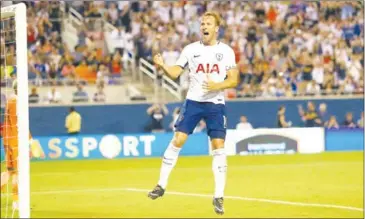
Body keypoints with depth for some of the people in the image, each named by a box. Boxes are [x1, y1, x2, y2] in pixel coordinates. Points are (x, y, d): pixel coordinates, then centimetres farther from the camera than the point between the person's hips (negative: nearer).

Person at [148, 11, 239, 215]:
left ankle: (219, 196, 0)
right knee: (178, 140, -5)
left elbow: (234, 80, -2)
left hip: (216, 104, -1)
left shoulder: (226, 51, 0)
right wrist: (162, 65, -21)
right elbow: (175, 72, -1)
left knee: (218, 146, -6)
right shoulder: (191, 49, 4)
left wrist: (217, 86, -20)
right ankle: (162, 185, 6)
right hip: (193, 101, 1)